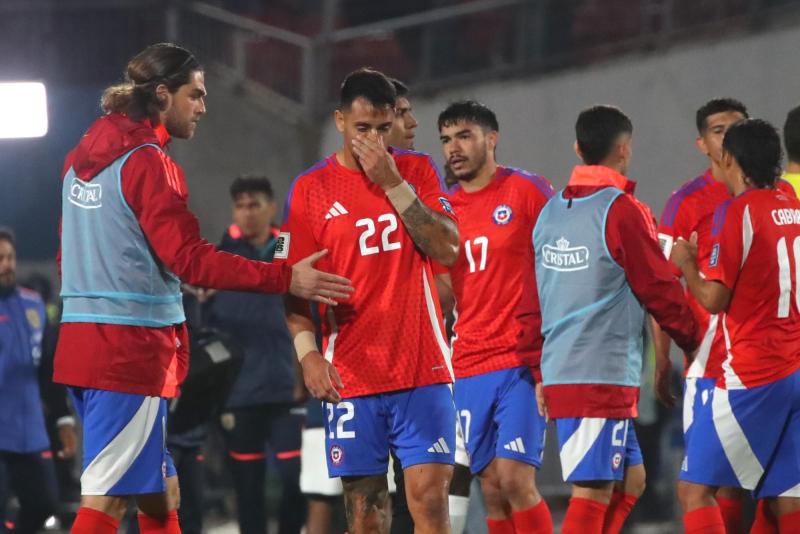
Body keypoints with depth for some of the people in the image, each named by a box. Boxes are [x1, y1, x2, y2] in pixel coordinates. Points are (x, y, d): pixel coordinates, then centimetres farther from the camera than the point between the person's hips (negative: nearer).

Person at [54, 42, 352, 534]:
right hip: (131, 348, -9)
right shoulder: (147, 162, -12)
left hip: (84, 340, 9)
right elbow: (190, 259, -16)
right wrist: (286, 279, -15)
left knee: (160, 492, 14)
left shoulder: (85, 157, 15)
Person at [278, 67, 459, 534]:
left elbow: (447, 250, -5)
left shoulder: (418, 171, 8)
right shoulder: (311, 189, 3)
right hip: (352, 377, 0)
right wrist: (308, 352, -13)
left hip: (423, 370, 0)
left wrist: (393, 184, -10)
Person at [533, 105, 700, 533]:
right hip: (605, 375, -8)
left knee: (629, 479, 15)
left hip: (558, 370, 8)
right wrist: (695, 341, 11)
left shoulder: (550, 212, 12)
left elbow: (533, 300, 16)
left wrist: (541, 373, 22)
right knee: (591, 493, -8)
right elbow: (660, 290, -5)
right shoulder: (623, 210, -10)